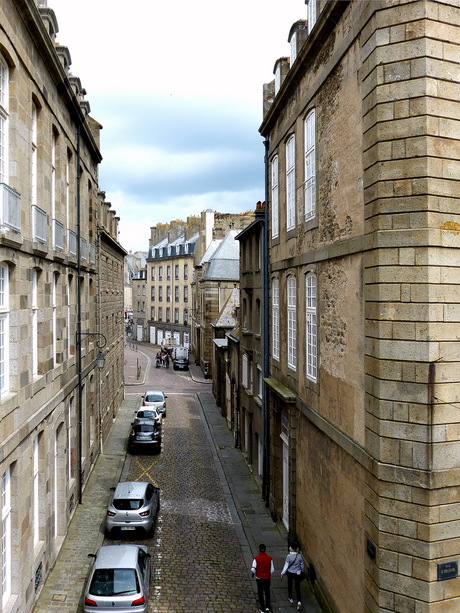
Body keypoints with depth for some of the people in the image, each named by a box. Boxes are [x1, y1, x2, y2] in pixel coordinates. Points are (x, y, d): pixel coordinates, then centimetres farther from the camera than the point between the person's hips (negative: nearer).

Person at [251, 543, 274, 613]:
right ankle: (268, 607, 6)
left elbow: (253, 569, -19)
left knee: (260, 593, 15)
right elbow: (272, 570, -6)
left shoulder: (256, 558, -16)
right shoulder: (269, 558, -11)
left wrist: (253, 574, 3)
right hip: (267, 578, 1)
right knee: (267, 592, 17)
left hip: (259, 578, -1)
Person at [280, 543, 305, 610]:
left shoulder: (289, 556, -20)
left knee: (290, 585, 22)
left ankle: (290, 598, 39)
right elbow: (302, 564, 2)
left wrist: (282, 573, -8)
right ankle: (299, 601, -8)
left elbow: (286, 565, -17)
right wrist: (302, 571, 19)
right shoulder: (300, 556, -11)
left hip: (290, 573, -2)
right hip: (297, 573, 2)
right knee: (297, 587, 6)